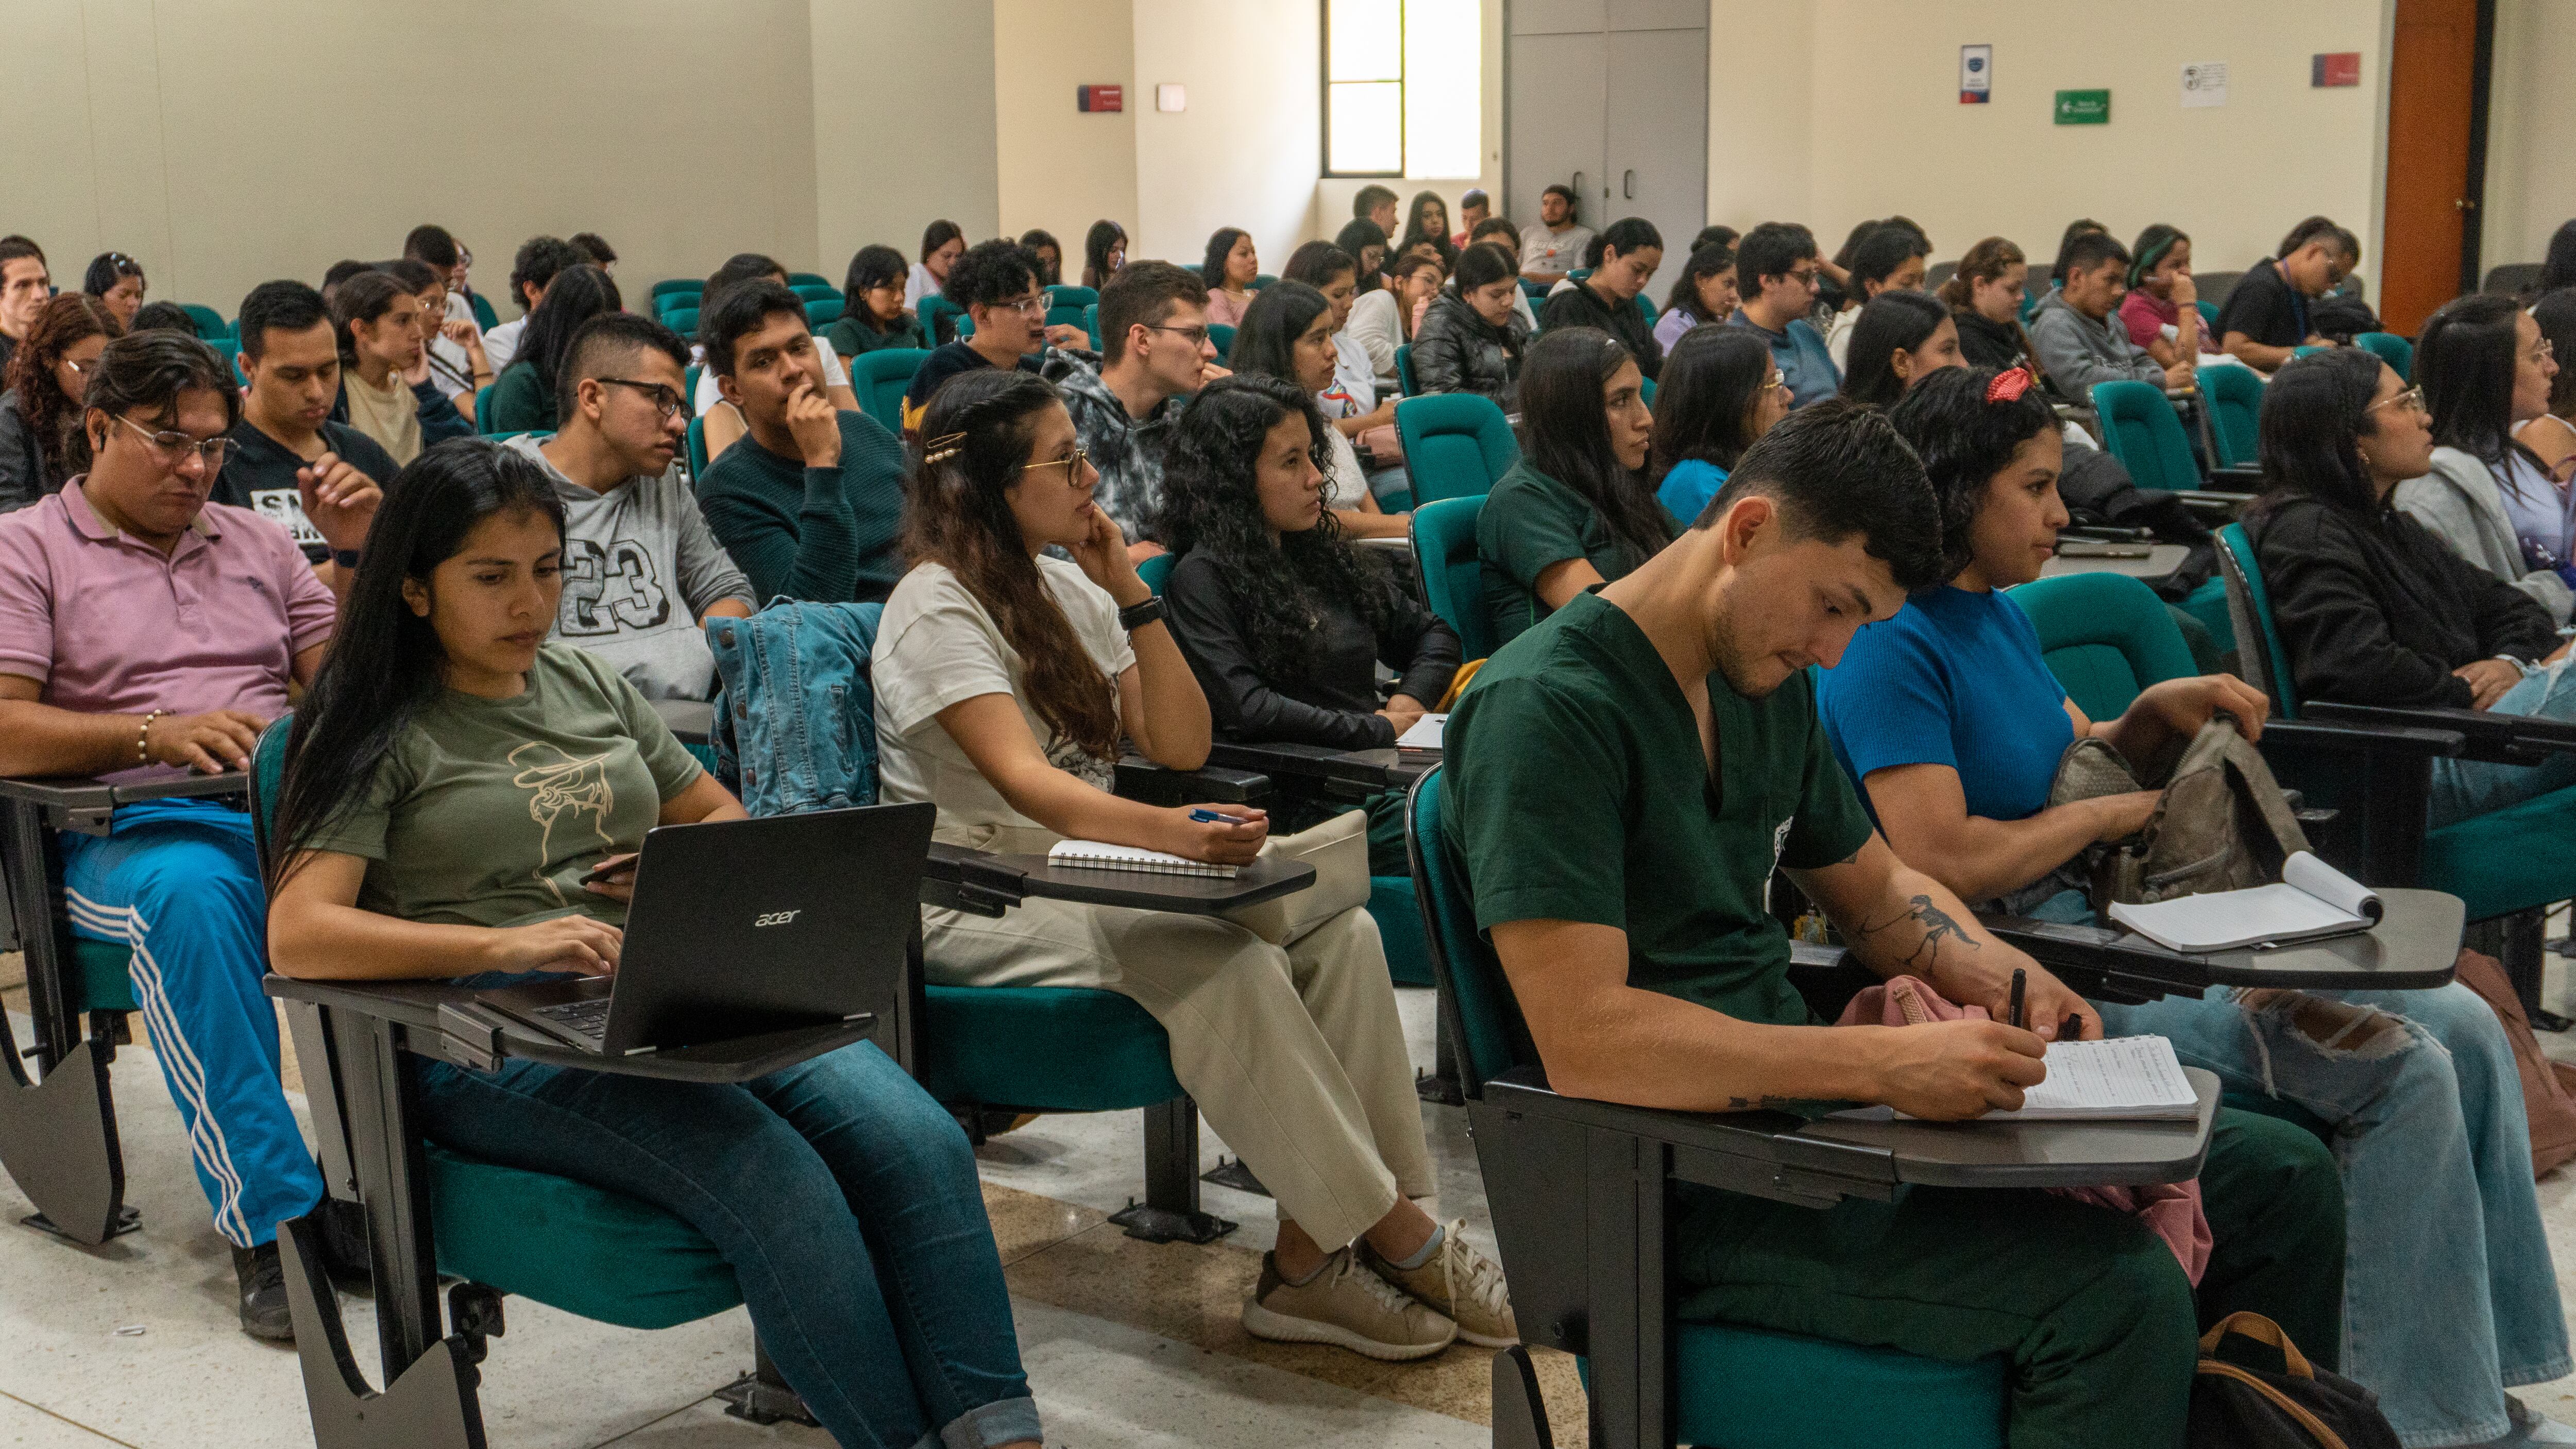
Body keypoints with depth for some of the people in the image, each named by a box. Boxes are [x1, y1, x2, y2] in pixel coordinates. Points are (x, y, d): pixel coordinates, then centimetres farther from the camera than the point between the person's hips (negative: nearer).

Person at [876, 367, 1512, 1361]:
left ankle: (1312, 1251, -20)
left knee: (1337, 931, -18)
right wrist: (1172, 832, -45)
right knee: (1229, 968, -32)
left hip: (1078, 868, 8)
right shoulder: (938, 610, -13)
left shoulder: (1066, 588, 12)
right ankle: (1397, 1237, -20)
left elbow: (1180, 745, 9)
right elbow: (1021, 781, -28)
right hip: (973, 903, -8)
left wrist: (1132, 595, -3)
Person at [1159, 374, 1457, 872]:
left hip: (1382, 773, 8)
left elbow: (1433, 636, 28)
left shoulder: (1324, 556, 21)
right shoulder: (1202, 578, -3)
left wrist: (1409, 704, 6)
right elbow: (1245, 709, -16)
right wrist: (1383, 730, -9)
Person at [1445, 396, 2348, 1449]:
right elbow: (1584, 1039, -26)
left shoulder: (1769, 685, 12)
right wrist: (1888, 1063, -29)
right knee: (2116, 1292, -27)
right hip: (1681, 1186, -9)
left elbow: (1879, 892, 24)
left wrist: (2002, 977, 2)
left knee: (2282, 1182, 6)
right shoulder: (1545, 708, -17)